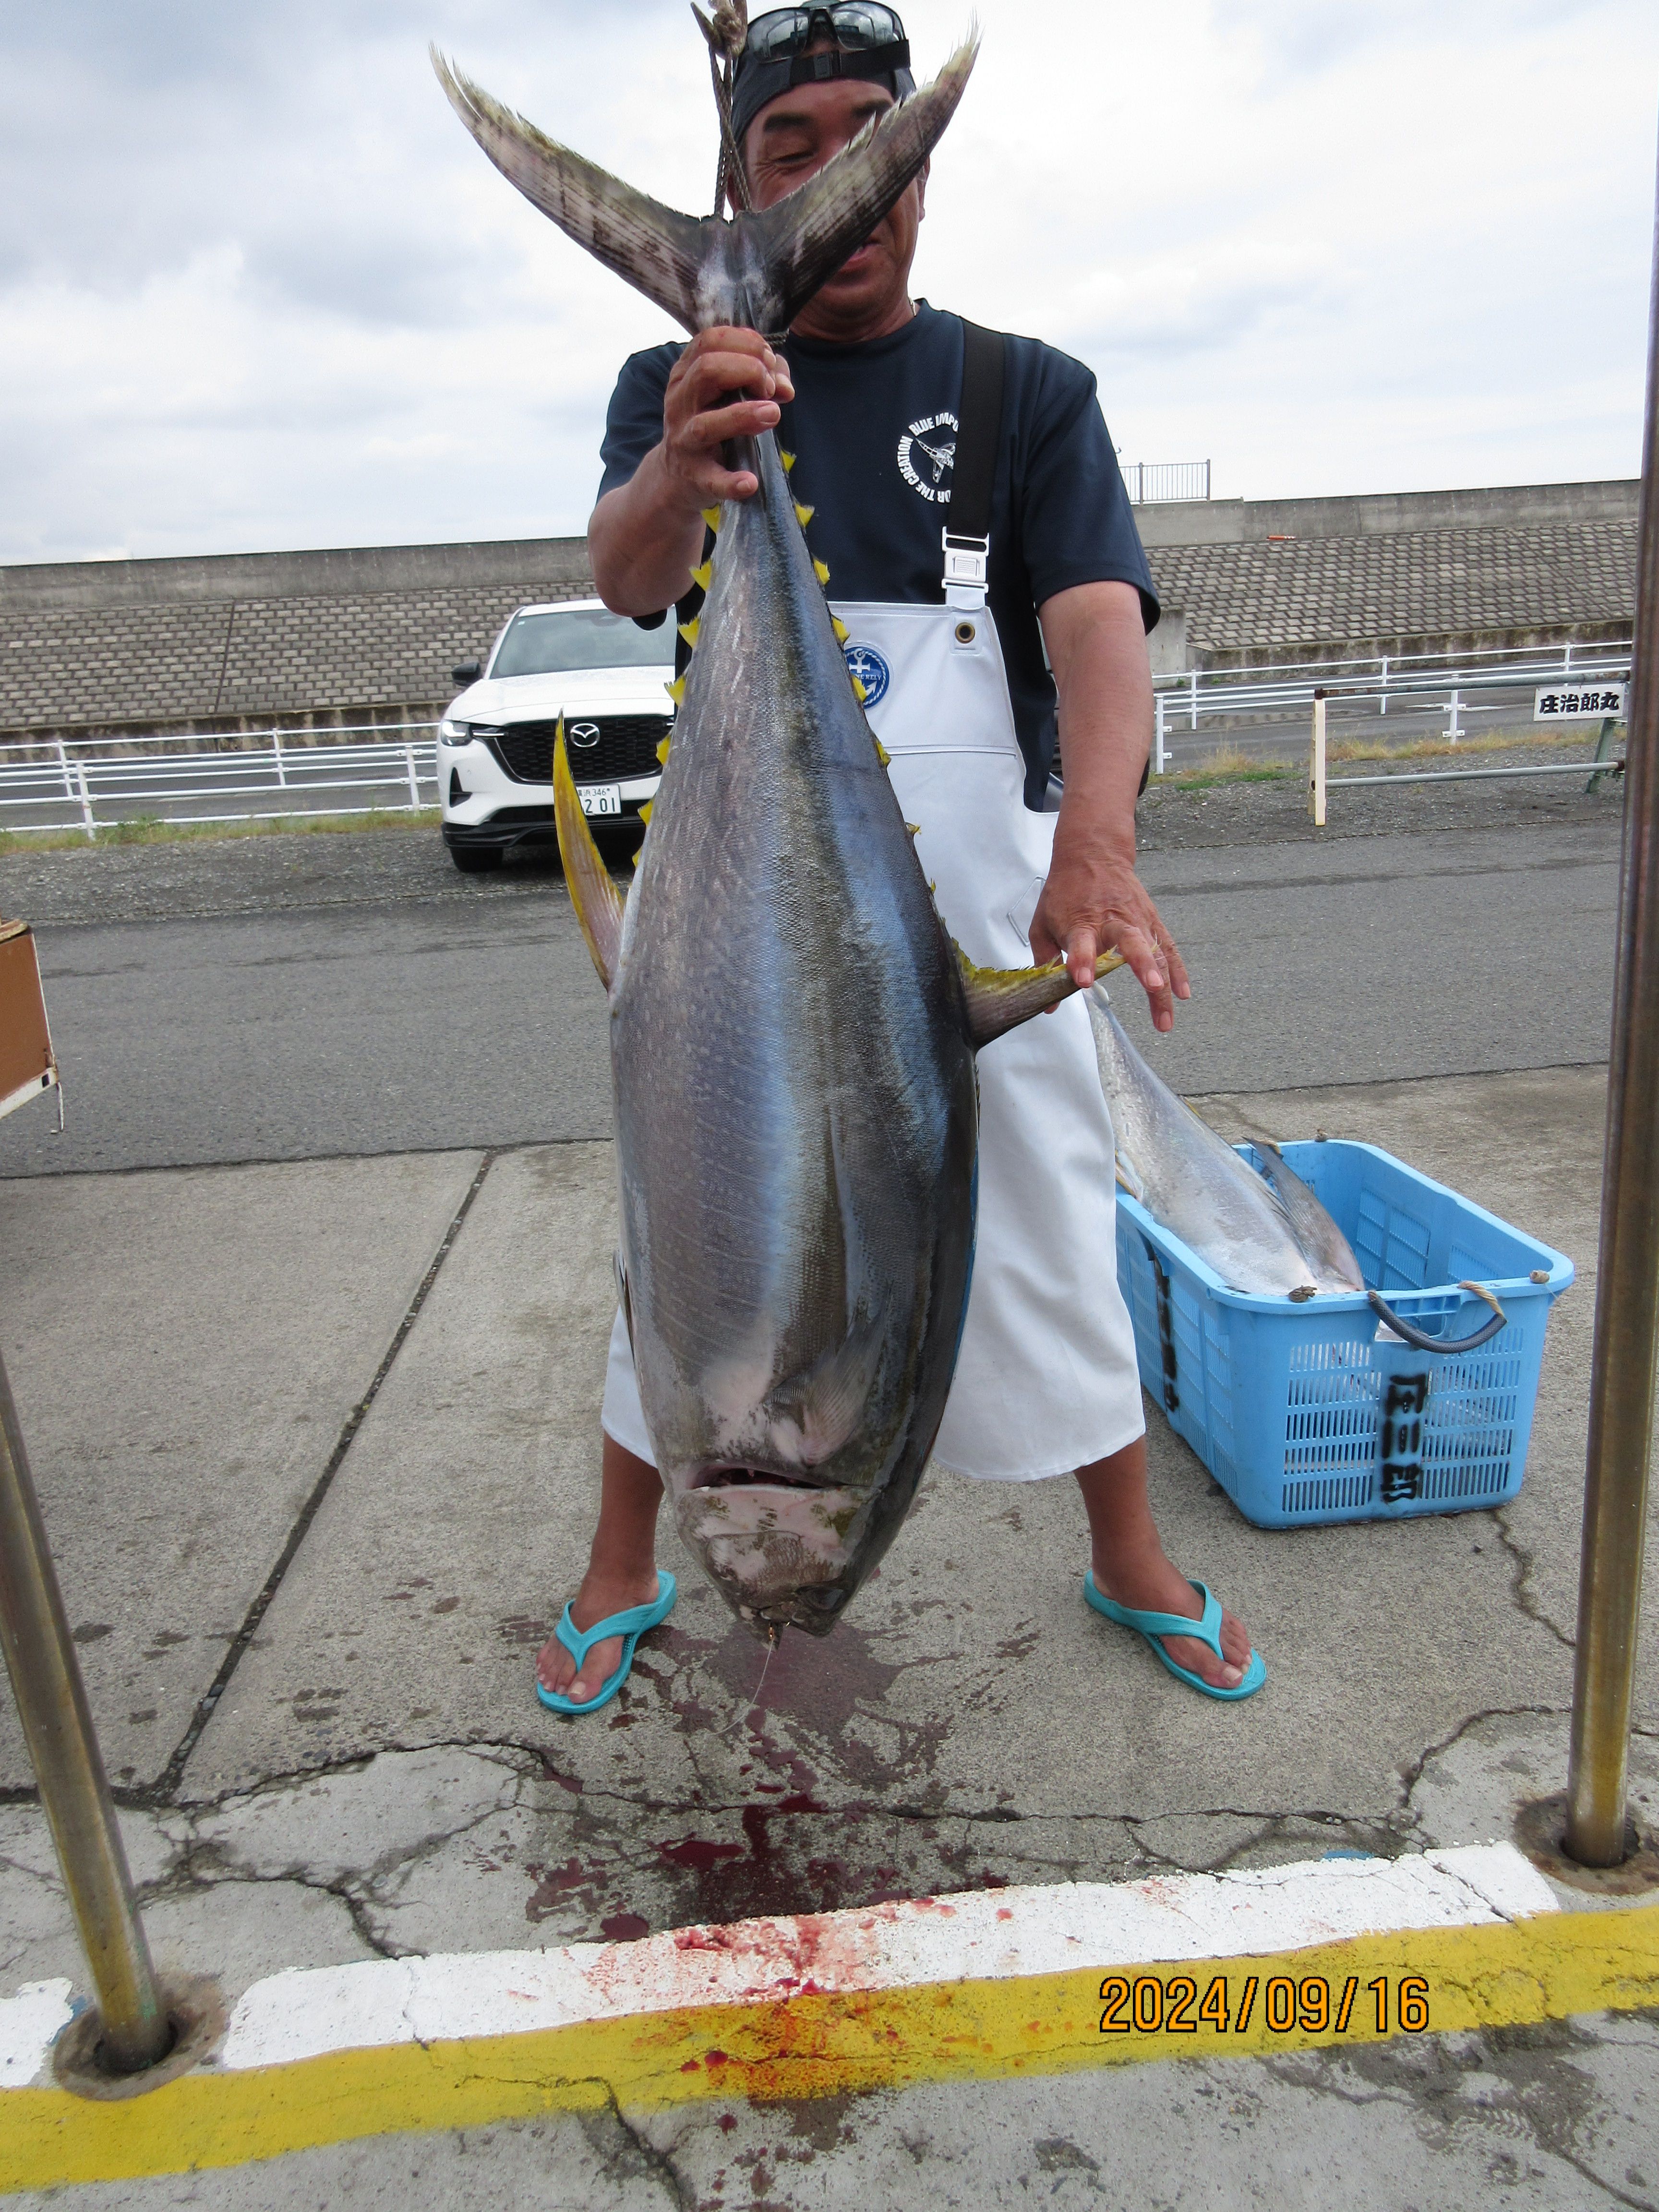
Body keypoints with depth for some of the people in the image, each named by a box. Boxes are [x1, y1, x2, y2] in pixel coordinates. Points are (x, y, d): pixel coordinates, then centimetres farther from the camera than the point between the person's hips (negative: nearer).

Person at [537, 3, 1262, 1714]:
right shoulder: (675, 386, 5)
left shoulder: (1029, 392, 3)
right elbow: (622, 577, -16)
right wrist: (677, 474, -41)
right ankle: (620, 1577, 30)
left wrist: (1098, 841, -34)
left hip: (980, 901, 0)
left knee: (1052, 1234, 8)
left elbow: (1098, 620, -14)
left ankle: (1132, 1567, 32)